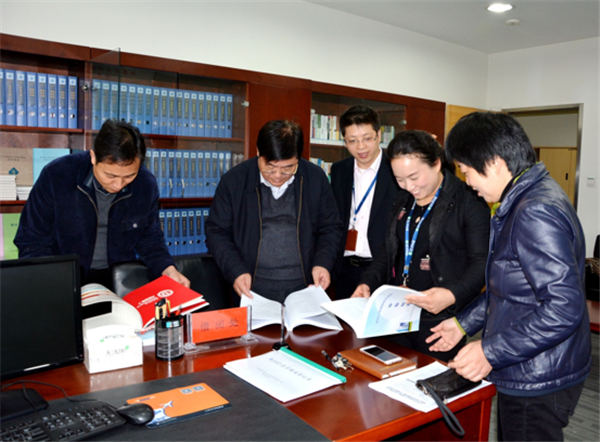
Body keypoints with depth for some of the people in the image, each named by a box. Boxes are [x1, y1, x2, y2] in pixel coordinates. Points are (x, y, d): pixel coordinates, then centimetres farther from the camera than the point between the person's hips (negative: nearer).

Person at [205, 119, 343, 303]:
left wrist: (323, 263, -6)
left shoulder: (316, 178, 2)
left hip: (304, 288, 3)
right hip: (253, 291, -2)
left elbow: (331, 228, 11)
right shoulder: (234, 180, -2)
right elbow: (216, 231, 4)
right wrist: (235, 272, -10)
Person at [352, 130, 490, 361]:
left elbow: (481, 262, -13)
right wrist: (368, 282, 4)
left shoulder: (469, 201, -9)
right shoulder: (402, 200, 13)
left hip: (439, 322, -6)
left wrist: (453, 294, -29)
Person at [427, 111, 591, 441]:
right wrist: (464, 323, 14)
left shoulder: (535, 213, -25)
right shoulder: (523, 201, 7)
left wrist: (491, 352, -24)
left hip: (537, 386, -10)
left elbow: (564, 308, -29)